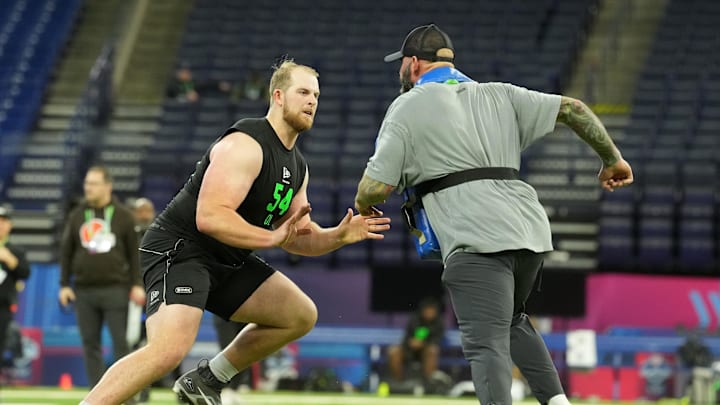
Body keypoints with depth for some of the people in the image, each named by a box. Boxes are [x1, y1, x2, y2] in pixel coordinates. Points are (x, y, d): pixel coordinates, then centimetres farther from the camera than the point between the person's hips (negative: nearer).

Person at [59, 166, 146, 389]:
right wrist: (64, 285, 5)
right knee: (90, 344, 4)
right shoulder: (77, 215, 9)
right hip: (84, 290, 3)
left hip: (115, 289, -3)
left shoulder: (123, 215, 2)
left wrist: (136, 284, -4)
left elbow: (134, 252, 3)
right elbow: (66, 252, 12)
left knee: (120, 343, -5)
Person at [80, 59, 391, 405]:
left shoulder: (297, 166, 12)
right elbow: (209, 217, -29)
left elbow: (298, 237, 16)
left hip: (226, 260, 10)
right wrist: (272, 237, -27)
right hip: (179, 250, -10)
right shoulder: (246, 145, -18)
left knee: (301, 315, 10)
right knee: (170, 349, -31)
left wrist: (338, 236, -2)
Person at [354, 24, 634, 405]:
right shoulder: (499, 95, 21)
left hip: (477, 239, -6)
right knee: (511, 319, 28)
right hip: (531, 230, 6)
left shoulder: (407, 107, 6)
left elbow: (375, 188, 0)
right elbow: (573, 109, 14)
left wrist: (363, 209, 22)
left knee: (486, 342, -14)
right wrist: (612, 159, 25)